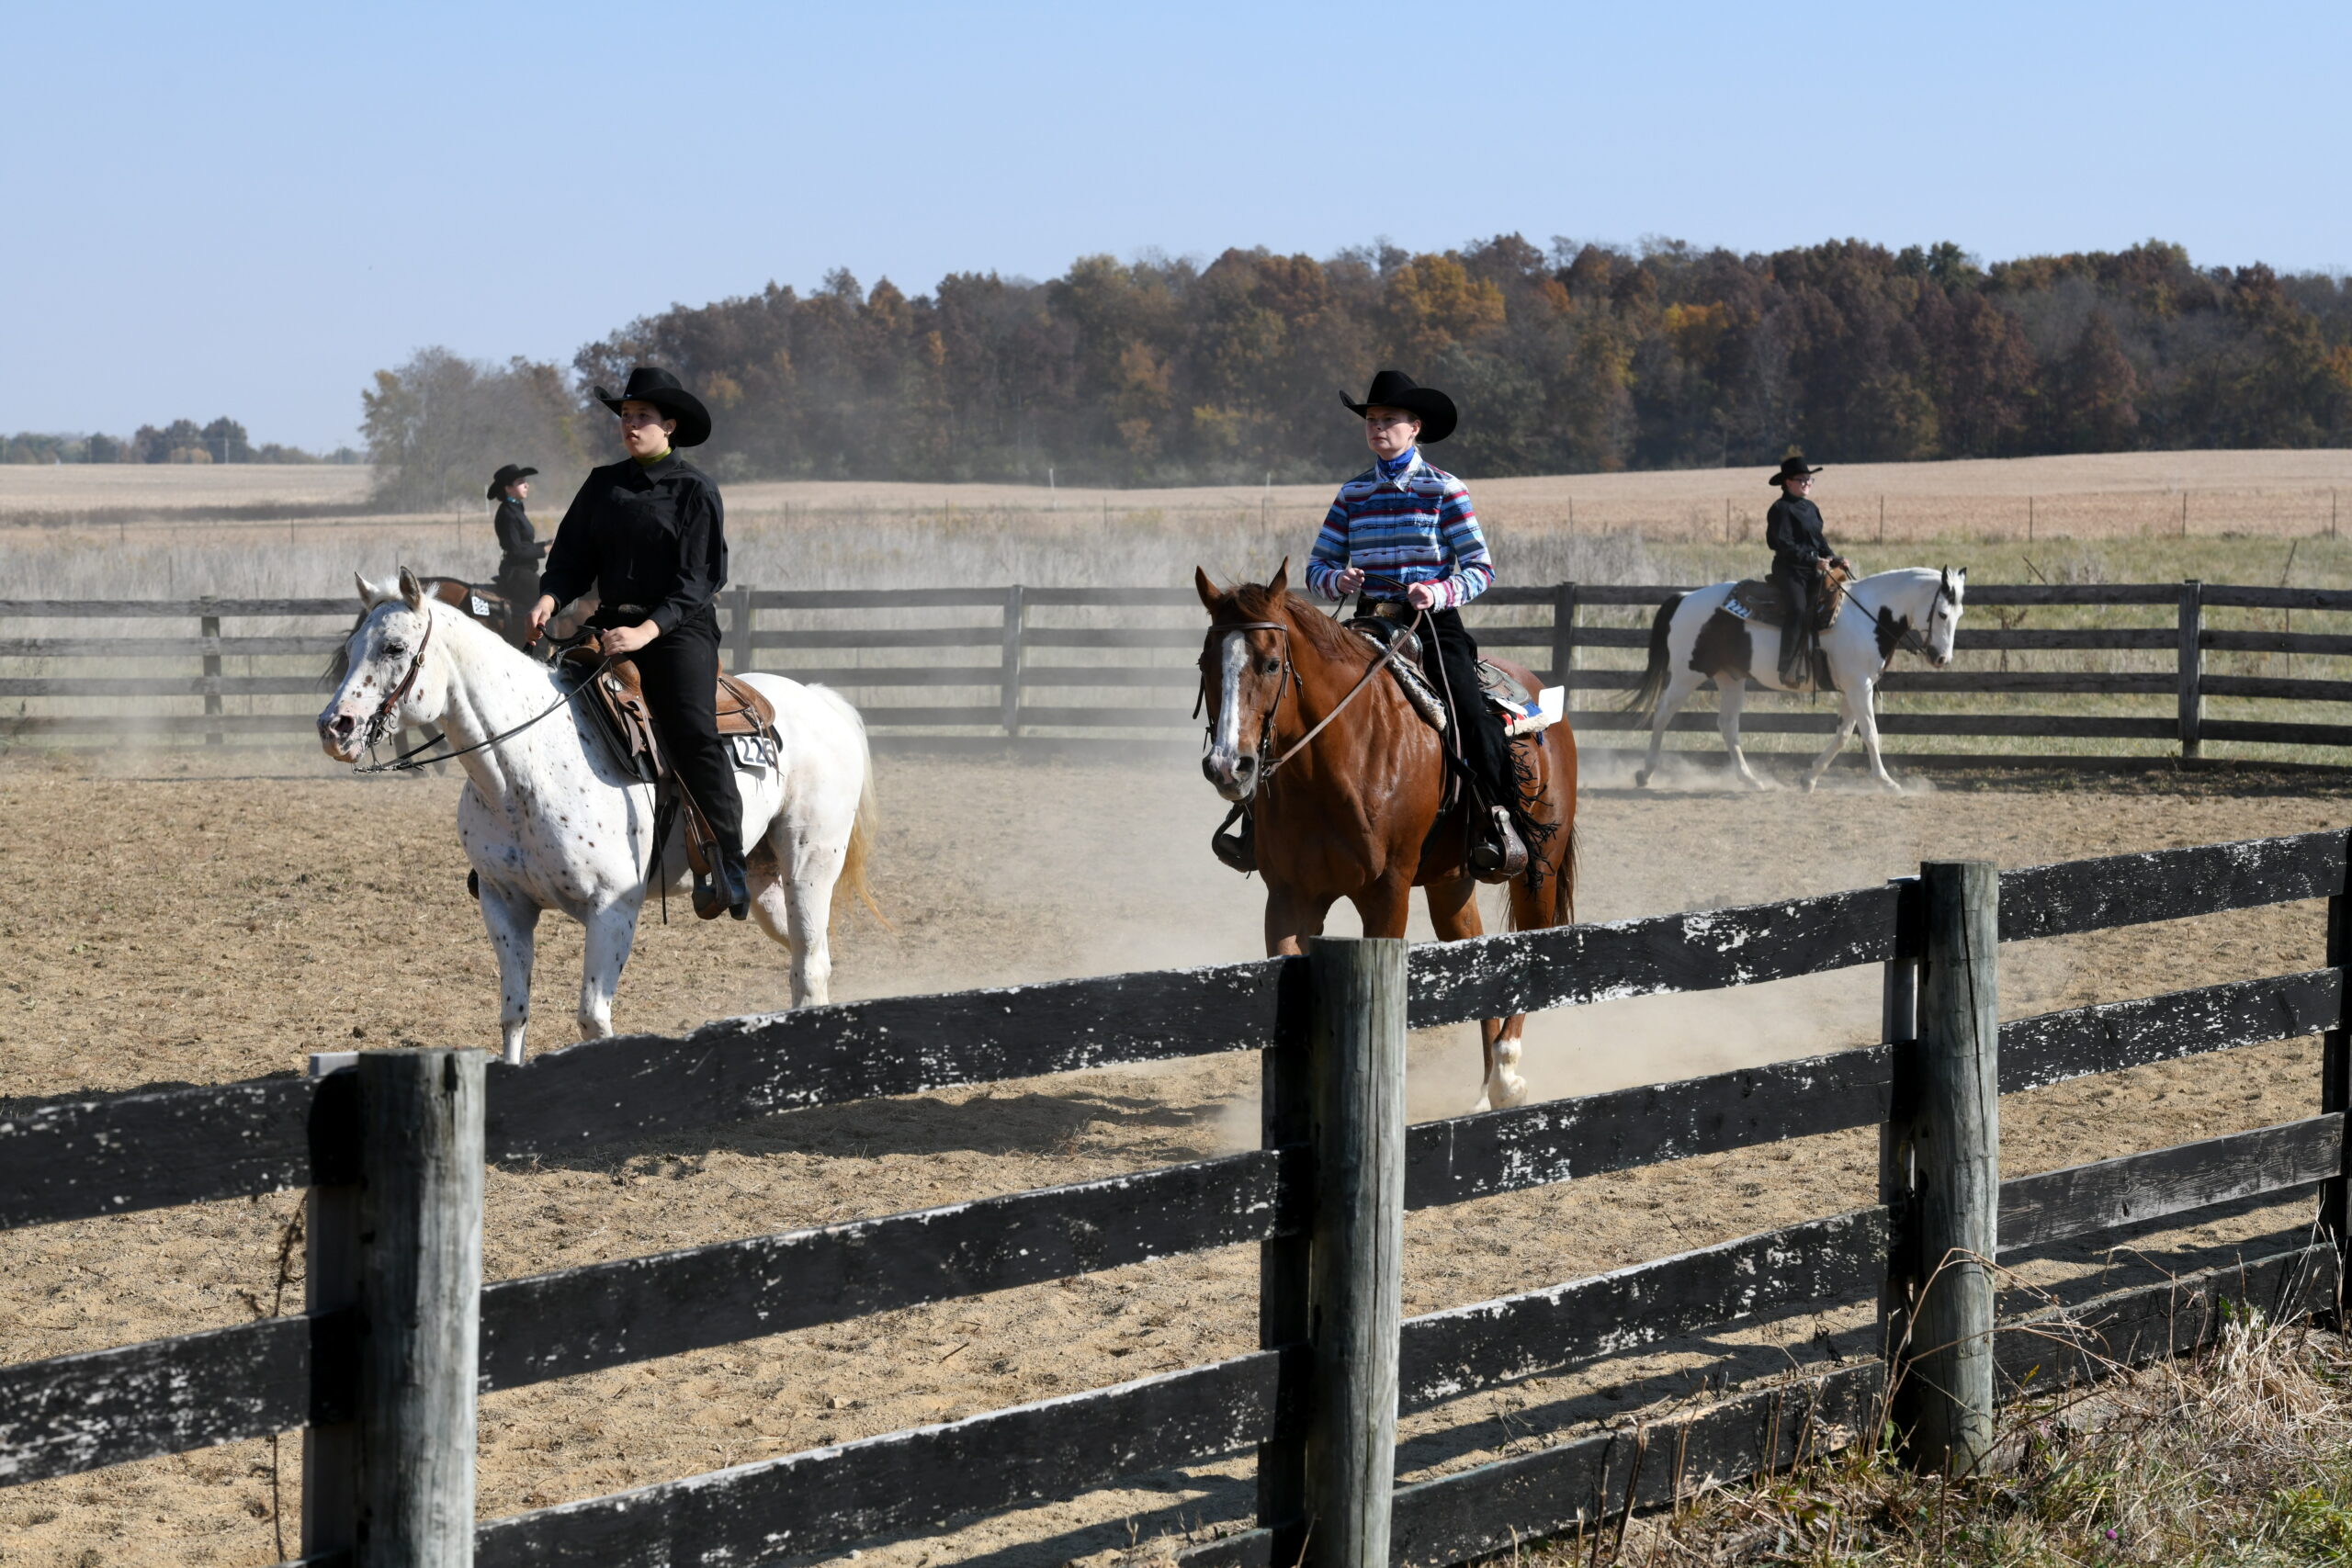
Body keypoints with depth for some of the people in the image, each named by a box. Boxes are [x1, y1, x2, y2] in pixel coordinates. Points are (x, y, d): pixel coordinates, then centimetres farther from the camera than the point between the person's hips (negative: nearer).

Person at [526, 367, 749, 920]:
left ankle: (730, 865, -22)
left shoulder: (694, 490, -2)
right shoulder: (603, 485, 12)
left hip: (679, 630, -5)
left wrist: (648, 630, -22)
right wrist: (550, 597, -10)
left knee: (694, 733, -24)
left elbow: (699, 578, -8)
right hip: (612, 625, 5)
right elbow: (573, 556, 12)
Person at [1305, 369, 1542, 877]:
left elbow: (1480, 569, -2)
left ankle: (1502, 820, -13)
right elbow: (1317, 568, 11)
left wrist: (1438, 592, -21)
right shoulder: (1353, 493, 11)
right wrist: (1339, 580, -12)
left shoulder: (1444, 490, 1)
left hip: (1434, 625, -4)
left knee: (1470, 711, -25)